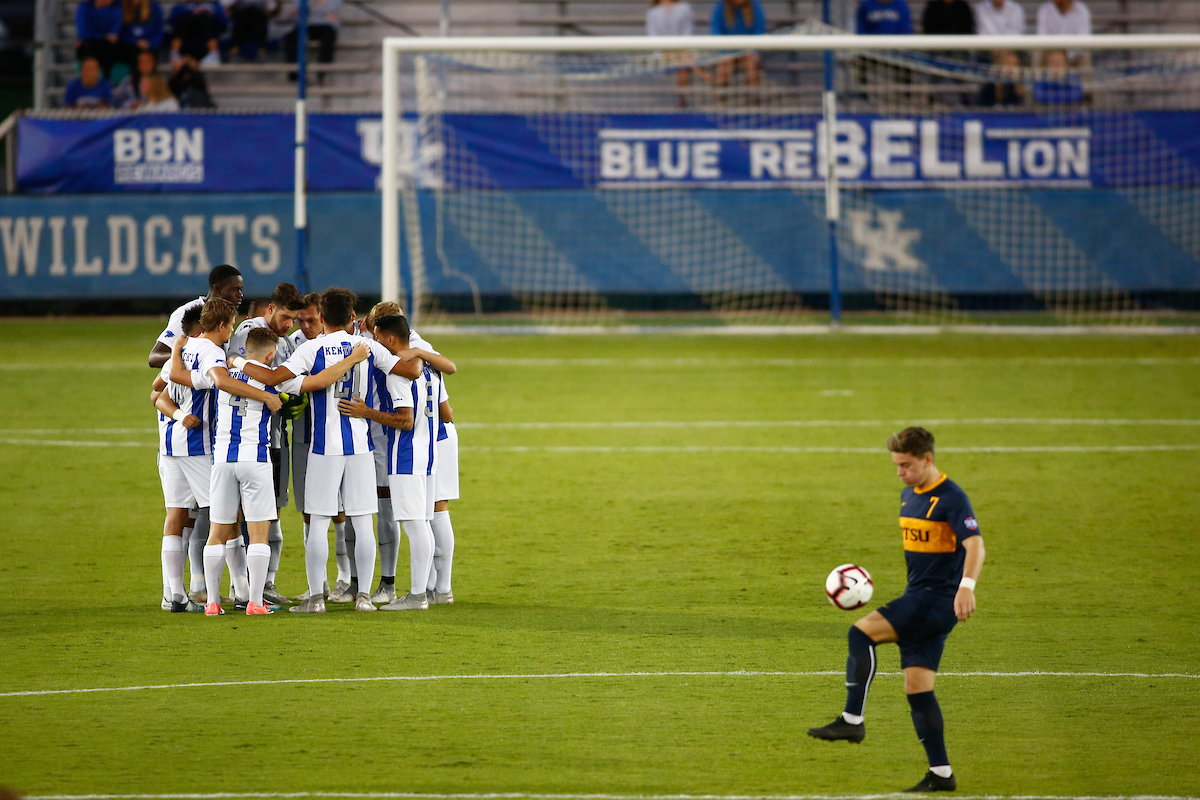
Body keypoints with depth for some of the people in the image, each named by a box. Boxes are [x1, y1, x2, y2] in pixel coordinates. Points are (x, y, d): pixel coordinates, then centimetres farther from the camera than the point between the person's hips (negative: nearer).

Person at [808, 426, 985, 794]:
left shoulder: (951, 498, -13)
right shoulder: (909, 495, 15)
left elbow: (974, 545, -24)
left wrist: (966, 586, -40)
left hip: (939, 598, -9)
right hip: (917, 598, 9)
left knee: (862, 633, -21)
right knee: (917, 687, 5)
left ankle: (852, 720, -19)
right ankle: (940, 773, 8)